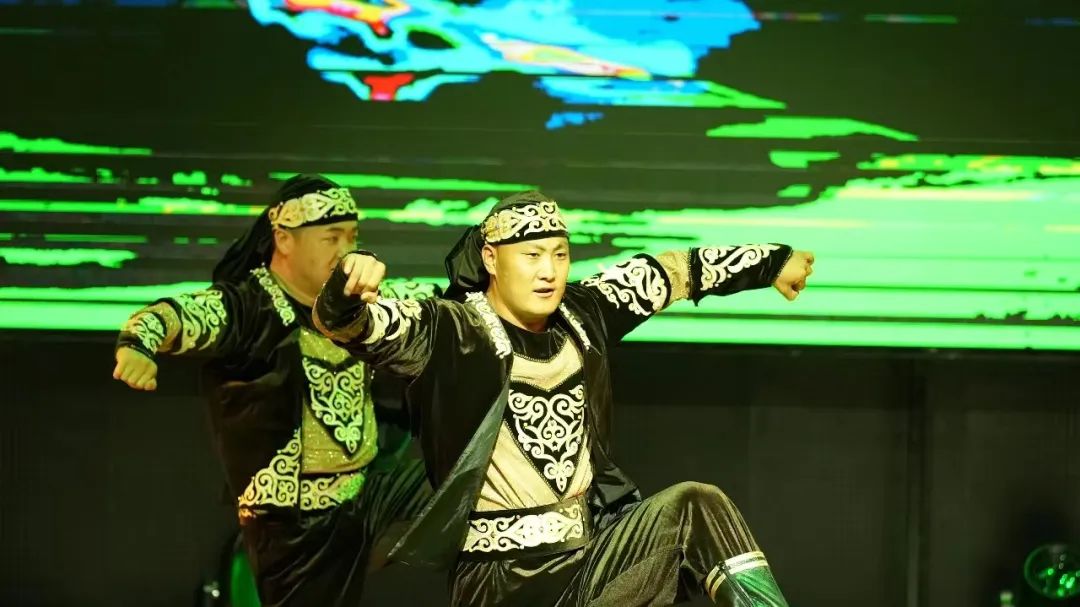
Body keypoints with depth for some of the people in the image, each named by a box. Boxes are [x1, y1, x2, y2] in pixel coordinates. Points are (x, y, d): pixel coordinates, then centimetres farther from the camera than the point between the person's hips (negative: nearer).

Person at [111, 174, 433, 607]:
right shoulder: (249, 307, -18)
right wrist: (138, 344, -56)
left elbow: (412, 301, 23)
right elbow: (184, 314, -36)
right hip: (298, 524, -7)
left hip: (370, 493, 7)